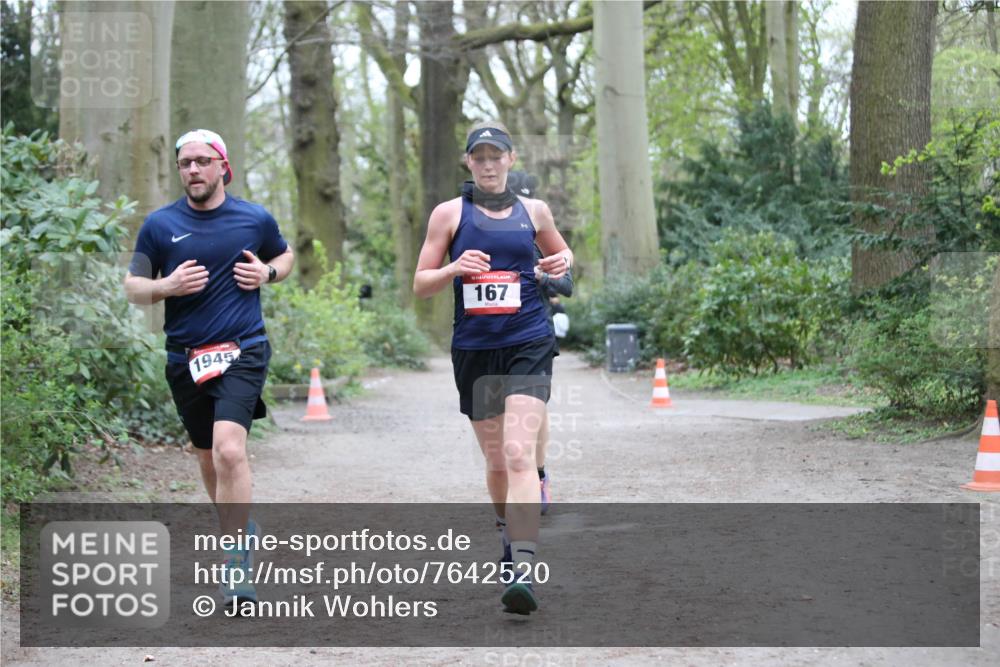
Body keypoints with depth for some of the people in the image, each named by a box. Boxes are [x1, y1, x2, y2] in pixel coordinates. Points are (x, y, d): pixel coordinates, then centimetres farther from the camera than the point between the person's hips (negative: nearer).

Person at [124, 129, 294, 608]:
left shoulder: (255, 219, 3)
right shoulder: (160, 224, 3)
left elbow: (285, 256, 21)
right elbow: (133, 288, 6)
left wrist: (268, 272, -1)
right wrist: (168, 285, -14)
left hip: (243, 352, -3)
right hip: (186, 360, 3)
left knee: (229, 450, -23)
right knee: (208, 459, 16)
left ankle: (235, 567, -19)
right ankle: (241, 527, 43)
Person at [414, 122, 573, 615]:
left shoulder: (533, 211, 9)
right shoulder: (450, 214, 5)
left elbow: (560, 251, 27)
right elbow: (420, 284, 5)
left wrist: (561, 262, 3)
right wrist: (454, 268, -15)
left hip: (529, 345, -1)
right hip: (474, 348, 1)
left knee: (519, 454, -17)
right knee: (495, 459, 11)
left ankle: (522, 571, -25)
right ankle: (508, 533, 40)